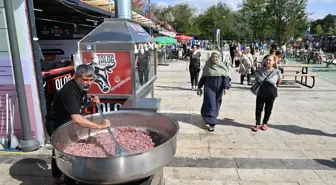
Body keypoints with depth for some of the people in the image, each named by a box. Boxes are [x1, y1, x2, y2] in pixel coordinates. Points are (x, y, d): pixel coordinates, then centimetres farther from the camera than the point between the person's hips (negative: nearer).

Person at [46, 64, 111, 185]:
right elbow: (77, 119, -49)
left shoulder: (82, 87, -10)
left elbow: (80, 103, 9)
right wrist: (99, 126, -48)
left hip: (64, 123, 9)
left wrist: (91, 102, -12)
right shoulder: (69, 92, -37)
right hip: (55, 125, -9)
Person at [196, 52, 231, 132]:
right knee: (210, 103, -8)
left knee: (216, 103, 13)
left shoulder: (222, 66, 0)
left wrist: (226, 87, -17)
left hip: (219, 88, 2)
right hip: (209, 86, -1)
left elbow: (226, 77, -5)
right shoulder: (207, 66, 0)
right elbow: (203, 77, 6)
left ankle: (211, 117, 36)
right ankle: (211, 123, -5)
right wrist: (199, 87, 5)